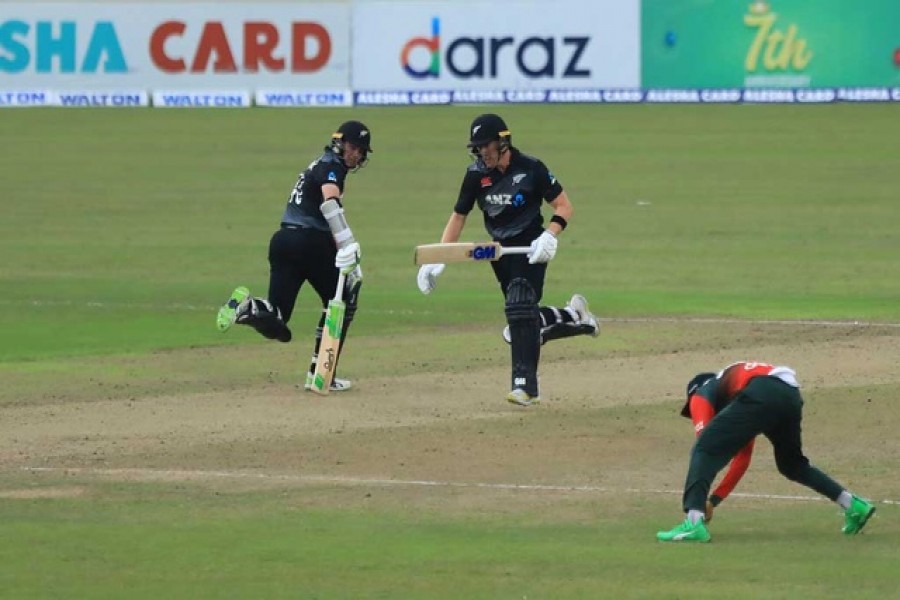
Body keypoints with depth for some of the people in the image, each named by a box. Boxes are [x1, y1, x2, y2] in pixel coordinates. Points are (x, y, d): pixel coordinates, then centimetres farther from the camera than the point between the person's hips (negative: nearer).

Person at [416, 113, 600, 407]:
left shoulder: (530, 168, -12)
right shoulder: (476, 174, 0)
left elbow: (563, 206, -7)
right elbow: (458, 216, 7)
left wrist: (549, 236, -25)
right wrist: (437, 259, -2)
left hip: (530, 248, -5)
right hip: (501, 251, 5)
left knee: (521, 311, -21)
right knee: (523, 318, 5)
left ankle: (525, 385, -22)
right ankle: (572, 316, 34)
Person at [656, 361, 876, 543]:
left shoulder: (700, 395, 25)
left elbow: (706, 443, 11)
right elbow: (743, 457, 41)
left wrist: (700, 501, 12)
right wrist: (714, 500, 40)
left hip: (762, 394, -7)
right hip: (791, 397, 8)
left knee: (705, 450, -6)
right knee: (793, 464, 31)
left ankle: (694, 522, -24)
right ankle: (854, 506, 32)